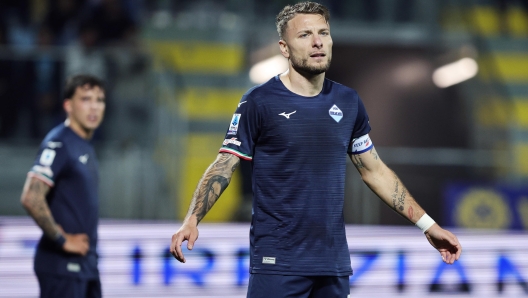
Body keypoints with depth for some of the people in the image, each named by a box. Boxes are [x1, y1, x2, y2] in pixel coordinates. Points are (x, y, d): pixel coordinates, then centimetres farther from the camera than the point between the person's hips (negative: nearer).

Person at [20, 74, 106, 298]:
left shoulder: (85, 147, 15)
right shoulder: (58, 144, -14)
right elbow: (31, 198, -25)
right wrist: (62, 240, -18)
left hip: (85, 263, 10)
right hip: (63, 265, -10)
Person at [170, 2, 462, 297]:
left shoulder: (348, 102, 8)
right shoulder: (259, 101, -5)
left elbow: (375, 170, 15)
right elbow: (223, 167, -6)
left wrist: (428, 225, 12)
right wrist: (192, 220, -22)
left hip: (335, 263, 4)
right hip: (276, 262, -4)